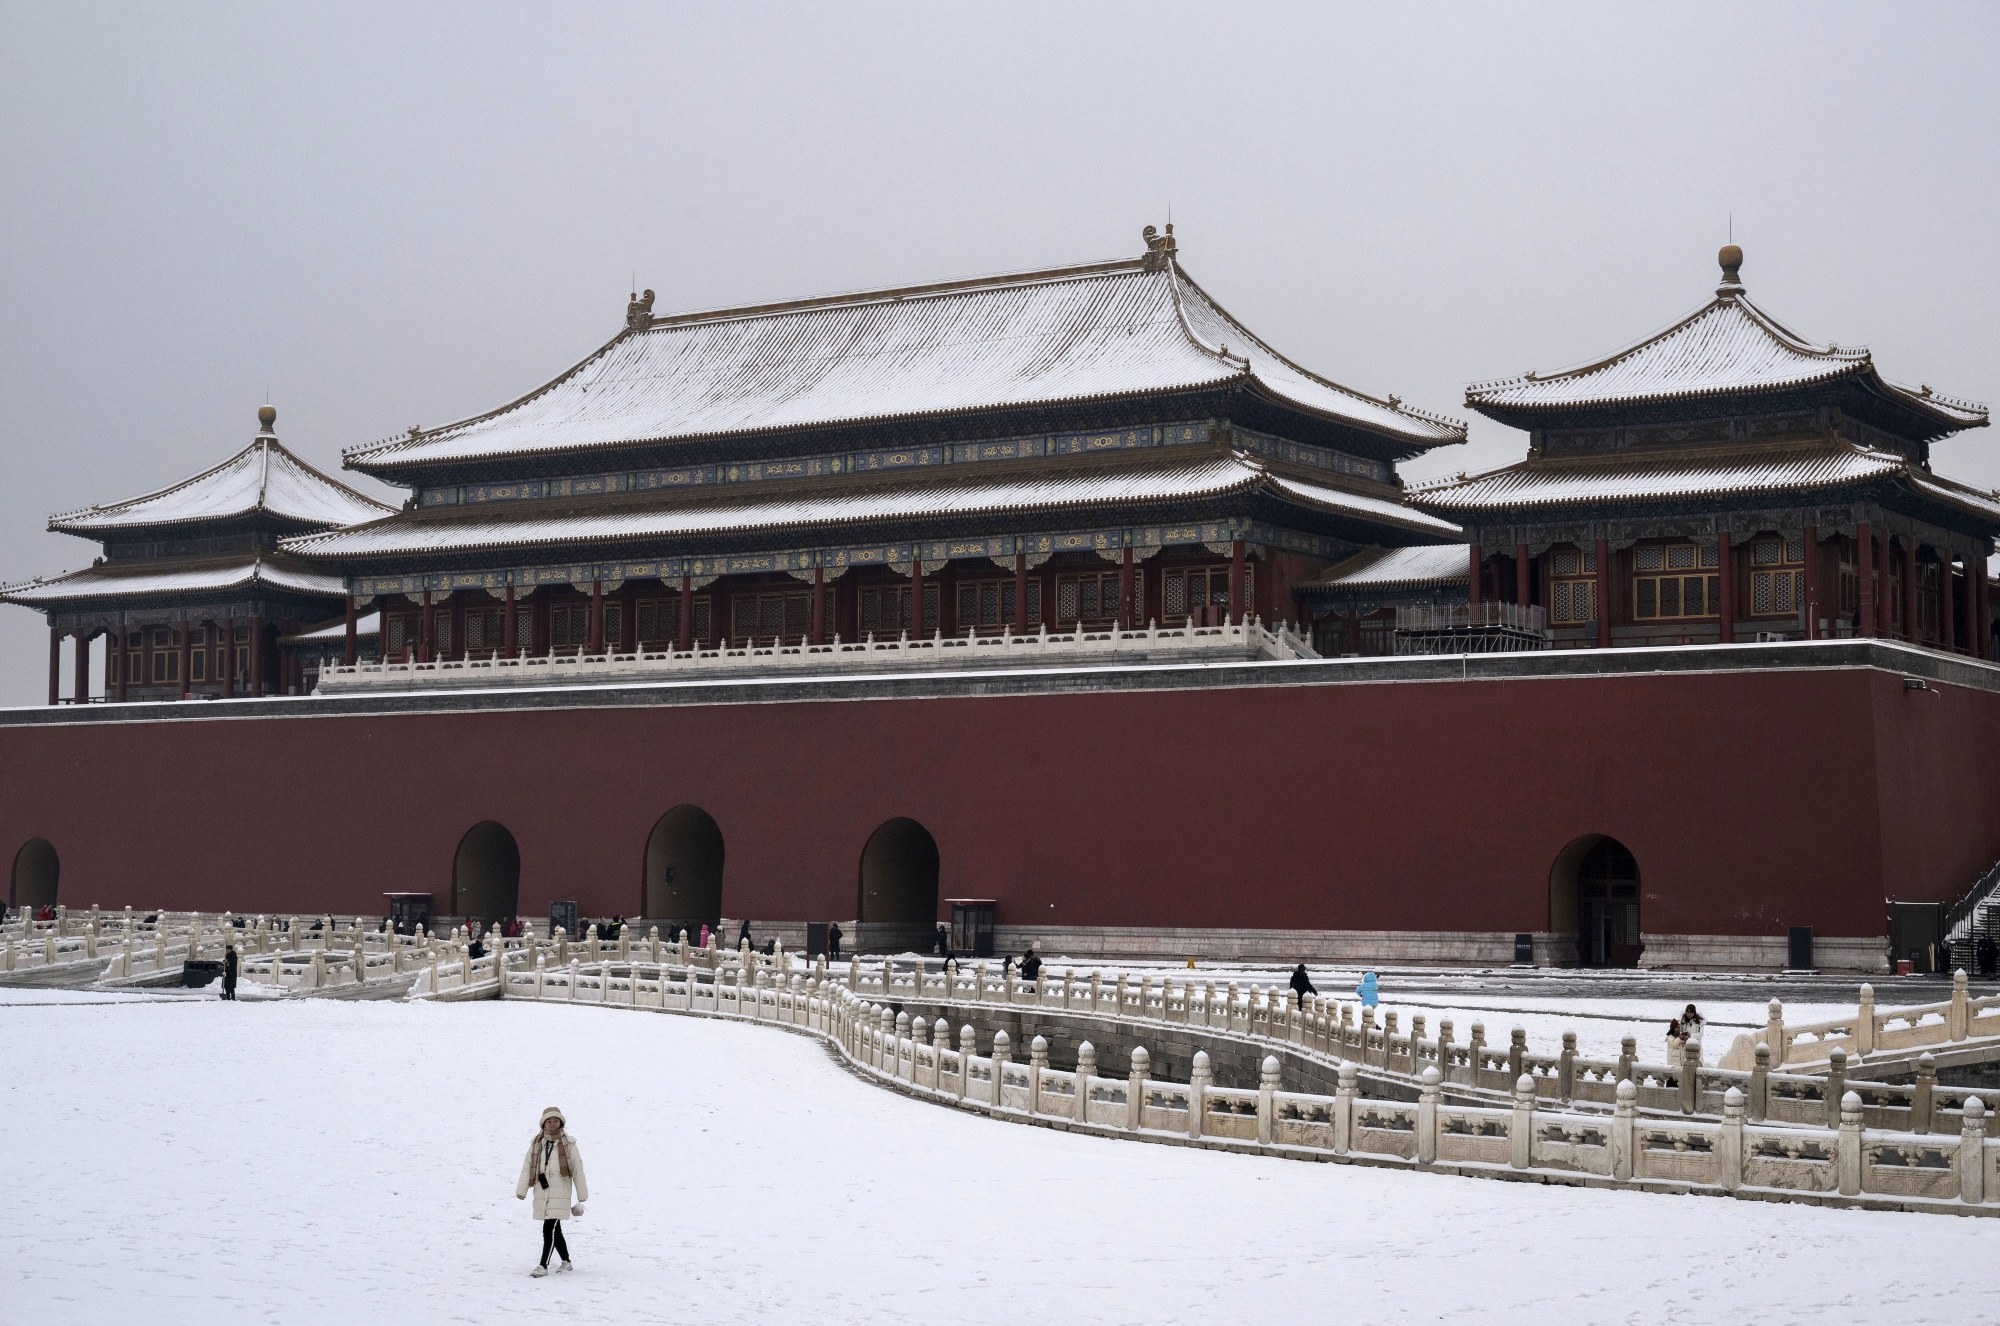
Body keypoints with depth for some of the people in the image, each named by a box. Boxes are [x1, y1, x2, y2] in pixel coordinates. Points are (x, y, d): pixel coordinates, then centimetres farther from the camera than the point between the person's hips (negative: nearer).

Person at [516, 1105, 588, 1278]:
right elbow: (527, 1168, 6)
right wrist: (521, 1191, -4)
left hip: (560, 1193, -4)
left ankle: (543, 1265, -9)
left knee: (550, 1228, -13)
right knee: (554, 1229, 12)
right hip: (541, 1192, 4)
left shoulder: (568, 1144, 0)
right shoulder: (536, 1144, 9)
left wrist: (582, 1196, 3)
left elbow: (578, 1170, 3)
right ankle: (566, 1262, 28)